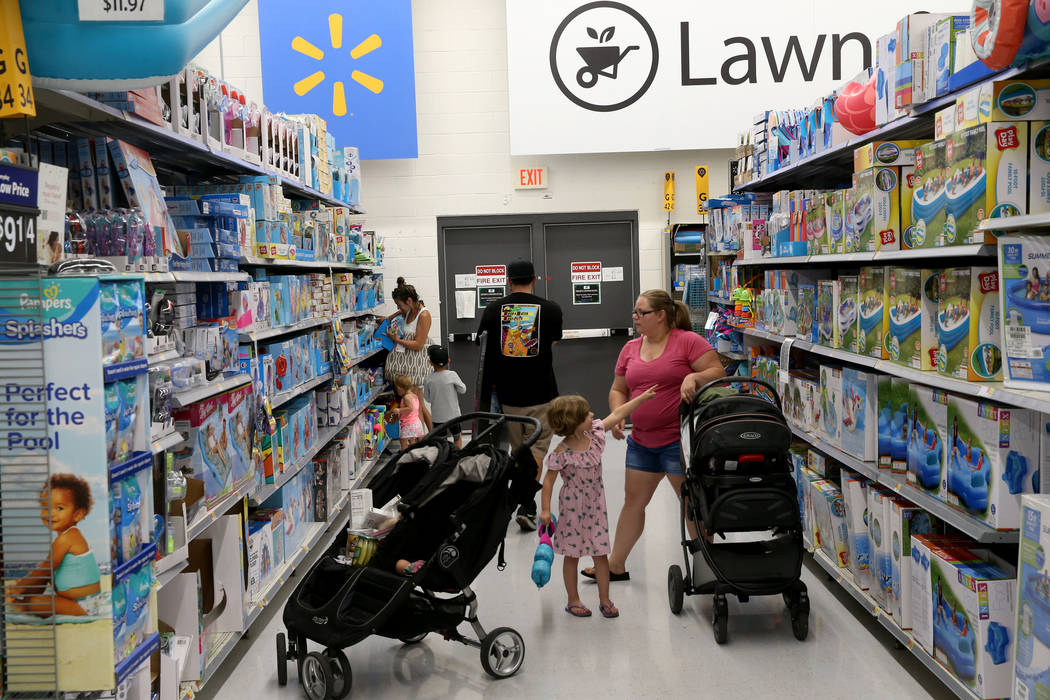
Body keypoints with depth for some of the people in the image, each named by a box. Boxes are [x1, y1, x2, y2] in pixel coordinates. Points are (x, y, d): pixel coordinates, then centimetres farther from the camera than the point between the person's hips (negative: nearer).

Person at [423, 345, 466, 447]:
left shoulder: (428, 379, -9)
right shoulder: (452, 375, -16)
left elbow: (427, 398, 1)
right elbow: (463, 390, -4)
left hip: (437, 416, 1)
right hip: (452, 414, -1)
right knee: (457, 437, 20)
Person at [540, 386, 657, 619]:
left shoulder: (594, 434, -6)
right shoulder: (562, 453, -21)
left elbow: (617, 414, 5)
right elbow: (549, 480, -13)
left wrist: (642, 397, 8)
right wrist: (545, 510, -13)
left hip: (596, 504, 5)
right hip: (572, 507, -5)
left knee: (600, 553, 9)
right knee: (572, 554, 9)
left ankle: (604, 599, 21)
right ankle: (573, 600, 23)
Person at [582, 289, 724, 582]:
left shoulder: (688, 341, -9)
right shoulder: (630, 348, 10)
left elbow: (718, 372, -11)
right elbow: (618, 390, 16)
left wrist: (694, 376, -29)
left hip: (679, 440, -6)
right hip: (641, 441, 7)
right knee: (633, 501, 14)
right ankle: (616, 565, 26)